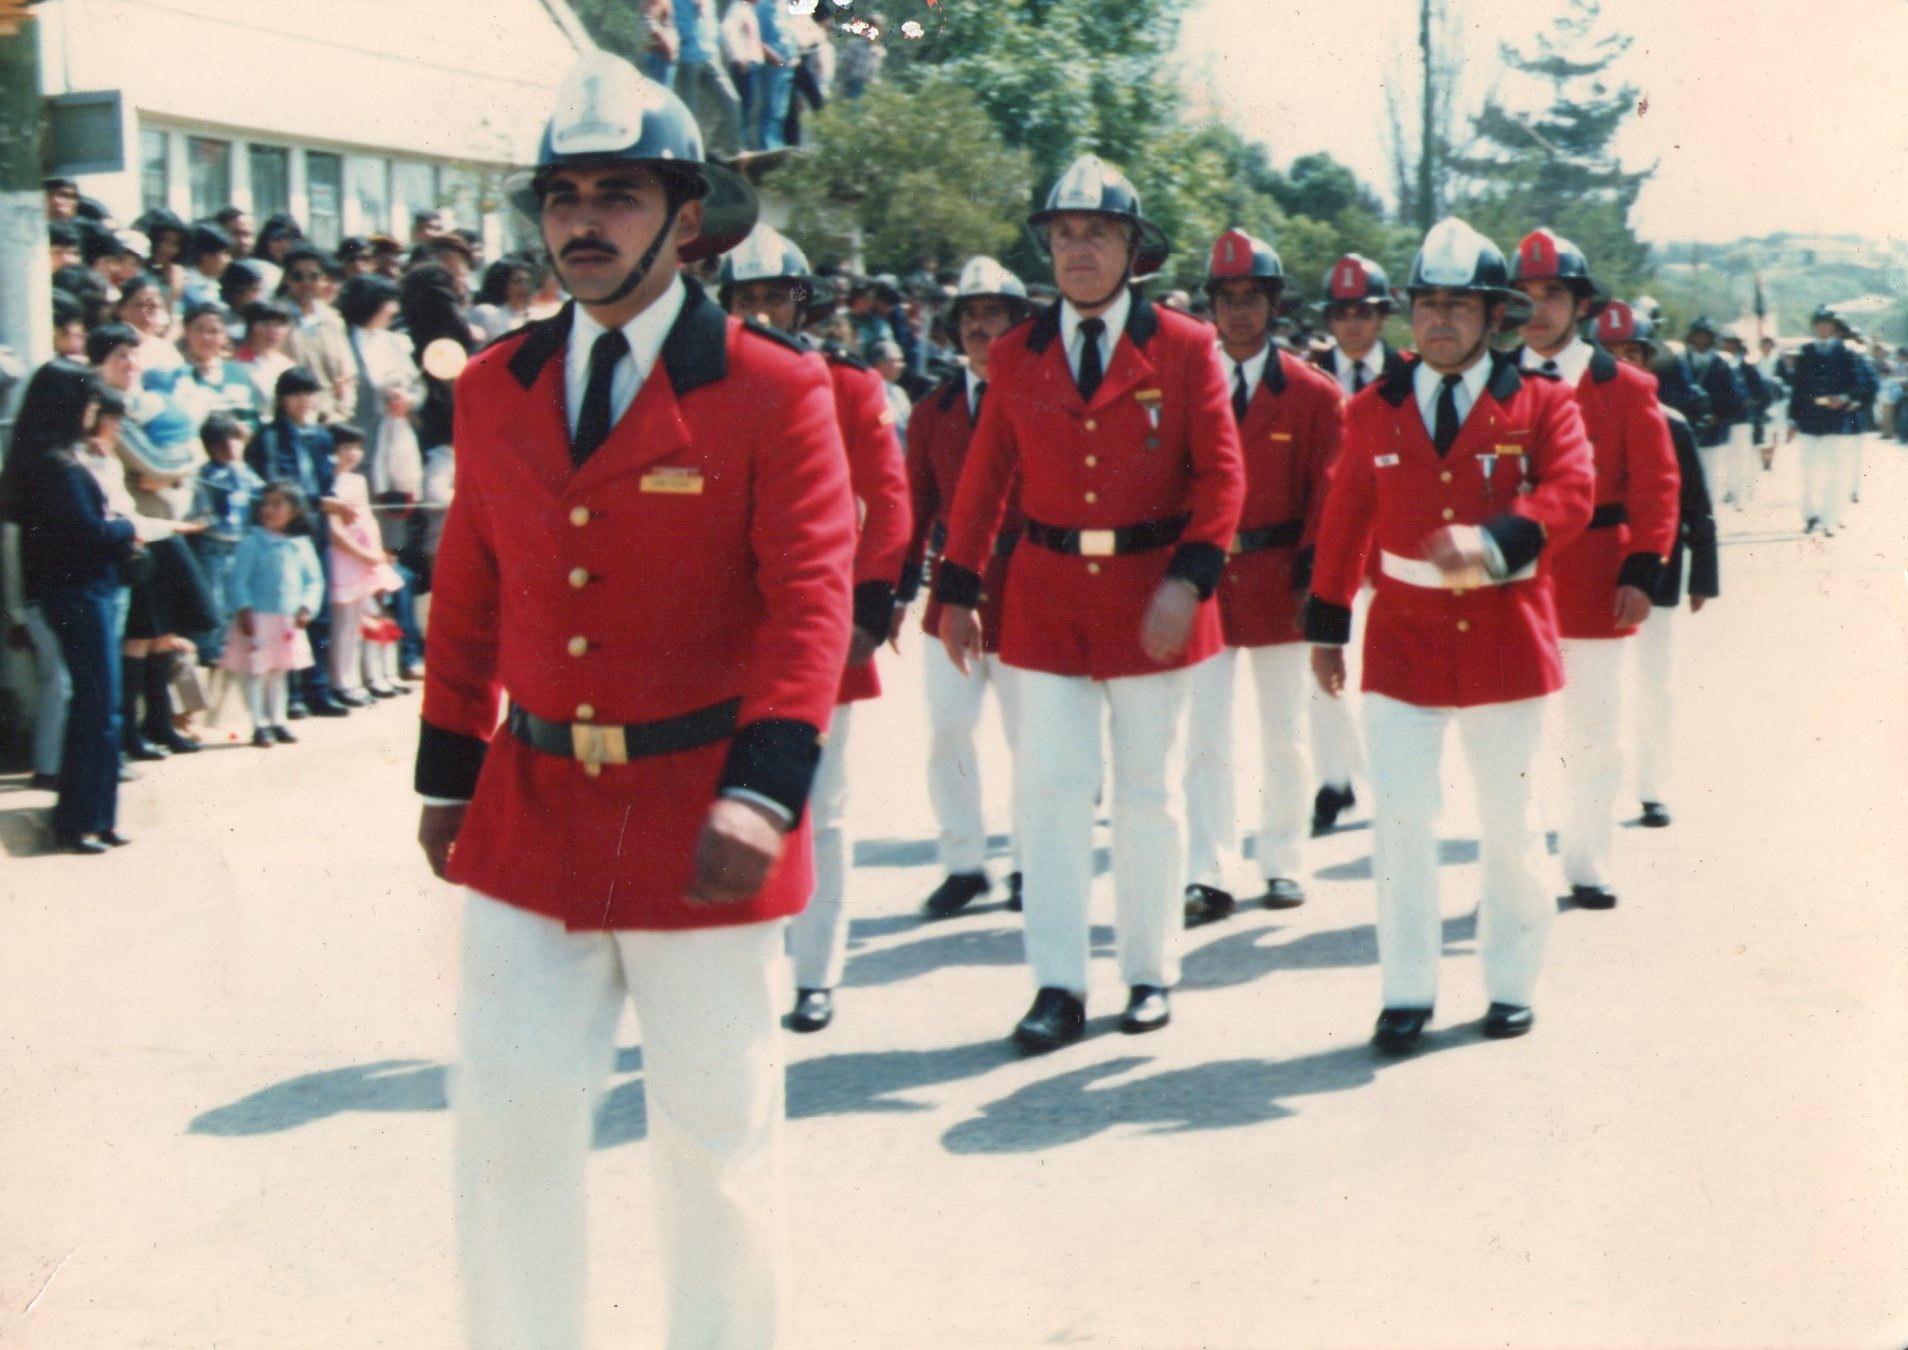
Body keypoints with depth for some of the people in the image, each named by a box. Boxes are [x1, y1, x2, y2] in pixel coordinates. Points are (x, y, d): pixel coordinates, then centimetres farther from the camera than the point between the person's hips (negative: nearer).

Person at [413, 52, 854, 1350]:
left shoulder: (774, 390, -7)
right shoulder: (494, 388, 7)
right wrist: (447, 776, 12)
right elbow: (469, 598, 12)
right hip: (532, 813, 4)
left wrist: (763, 788, -24)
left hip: (698, 818, -3)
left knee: (719, 1138, 9)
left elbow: (810, 599, -14)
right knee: (508, 1125, 4)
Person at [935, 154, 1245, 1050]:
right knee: (1049, 791, -2)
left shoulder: (1185, 348, -2)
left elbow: (1220, 472, -5)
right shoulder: (1016, 357, 4)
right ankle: (1059, 985, 4)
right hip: (1047, 599, 2)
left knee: (1148, 794, 9)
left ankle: (1151, 974, 21)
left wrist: (1190, 577, -17)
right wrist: (957, 590, 4)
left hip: (1152, 598, -1)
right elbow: (985, 479, 7)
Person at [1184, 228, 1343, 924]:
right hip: (1205, 579, 0)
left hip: (1279, 581, 0)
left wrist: (1311, 580, -10)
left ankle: (1282, 865, 20)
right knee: (1204, 735, -3)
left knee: (1283, 735, 10)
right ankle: (1210, 876, -1)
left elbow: (1328, 495, -1)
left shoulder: (1313, 394, 0)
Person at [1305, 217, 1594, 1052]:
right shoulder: (1374, 409, 4)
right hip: (1404, 634, 1)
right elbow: (1344, 520, 9)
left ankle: (1512, 983, 23)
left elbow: (1571, 492, -15)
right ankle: (1407, 991, 6)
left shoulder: (1541, 404, -1)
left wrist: (1495, 543, -33)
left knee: (1510, 819, 8)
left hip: (1505, 632, -1)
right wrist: (1326, 627, 10)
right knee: (1399, 816, -5)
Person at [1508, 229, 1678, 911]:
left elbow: (1656, 486, -1)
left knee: (1594, 737, 6)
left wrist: (1642, 571, -11)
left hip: (1595, 586, 0)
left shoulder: (1626, 388, 2)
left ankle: (1588, 864, 17)